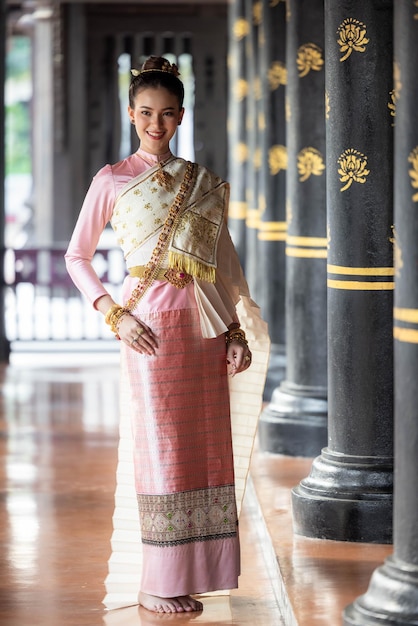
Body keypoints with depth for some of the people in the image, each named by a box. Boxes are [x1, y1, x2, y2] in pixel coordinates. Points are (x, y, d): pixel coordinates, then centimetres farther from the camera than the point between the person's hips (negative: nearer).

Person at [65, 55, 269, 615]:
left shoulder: (202, 184, 13)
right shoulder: (112, 181, 2)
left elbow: (223, 262, 14)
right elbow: (77, 257, 4)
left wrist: (234, 332, 6)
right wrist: (114, 313, -8)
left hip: (203, 326, 4)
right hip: (150, 324, -4)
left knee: (202, 445, 5)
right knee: (159, 446, -3)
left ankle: (191, 570, 14)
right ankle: (155, 584, 3)